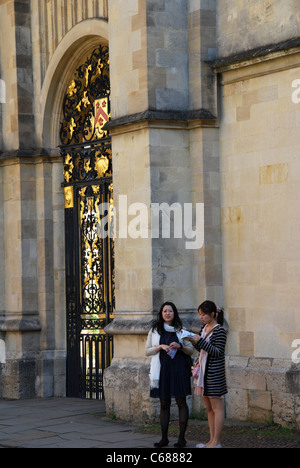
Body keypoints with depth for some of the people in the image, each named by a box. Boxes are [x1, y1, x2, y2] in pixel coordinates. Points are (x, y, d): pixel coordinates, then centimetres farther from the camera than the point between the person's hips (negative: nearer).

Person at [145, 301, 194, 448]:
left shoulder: (180, 330, 7)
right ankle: (164, 438, 9)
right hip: (162, 370, 1)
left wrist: (180, 346, -12)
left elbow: (191, 351, 7)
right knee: (164, 404, 4)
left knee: (181, 402, -4)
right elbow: (147, 351, 7)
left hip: (178, 370, -1)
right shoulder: (154, 331, 9)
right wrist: (160, 347, -10)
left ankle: (182, 438, 0)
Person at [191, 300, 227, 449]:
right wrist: (194, 342, 1)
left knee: (216, 407, -4)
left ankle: (216, 442, -1)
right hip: (203, 370, 9)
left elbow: (218, 352, -17)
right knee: (209, 408, 11)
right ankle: (212, 440, 16)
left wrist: (201, 341, -21)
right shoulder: (204, 328, 13)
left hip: (215, 372, -9)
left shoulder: (219, 330, -11)